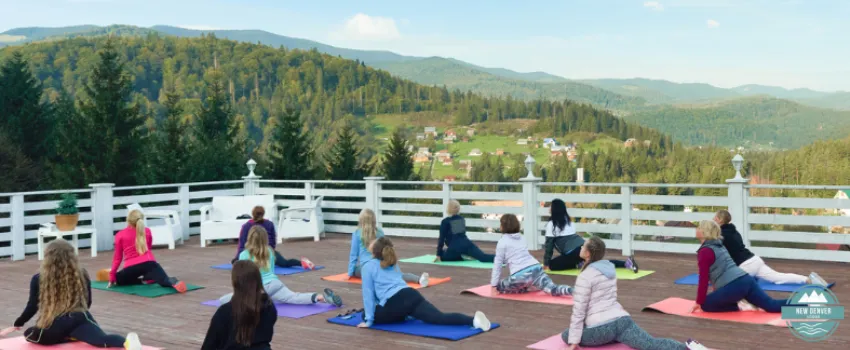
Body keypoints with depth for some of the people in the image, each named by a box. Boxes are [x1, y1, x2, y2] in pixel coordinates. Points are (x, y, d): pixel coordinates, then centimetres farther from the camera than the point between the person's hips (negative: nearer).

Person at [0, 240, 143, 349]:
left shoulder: (38, 279, 4)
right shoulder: (82, 274, 11)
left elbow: (32, 307, 6)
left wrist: (16, 325, 23)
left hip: (53, 327, -1)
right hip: (80, 318, 1)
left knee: (29, 334, 28)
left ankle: (71, 338, 0)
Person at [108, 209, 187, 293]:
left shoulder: (120, 235, 11)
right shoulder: (147, 231, 18)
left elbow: (117, 257, 13)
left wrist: (112, 276, 21)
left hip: (131, 267, -1)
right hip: (148, 262, 1)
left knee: (116, 279, 26)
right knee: (165, 281, -11)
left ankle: (142, 279, 3)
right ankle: (173, 282, -50)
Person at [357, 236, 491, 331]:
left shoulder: (368, 266, 11)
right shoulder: (393, 264, 31)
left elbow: (368, 294, 7)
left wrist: (368, 320, 9)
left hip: (395, 303, -5)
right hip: (412, 295, 6)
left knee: (365, 314, 18)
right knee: (440, 318, -7)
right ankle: (473, 319, -33)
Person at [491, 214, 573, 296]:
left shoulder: (502, 242, 7)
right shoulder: (521, 238, 26)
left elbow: (497, 264, 6)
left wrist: (494, 285, 10)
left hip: (520, 275, -6)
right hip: (536, 268, 6)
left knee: (499, 286, 15)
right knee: (554, 290, 1)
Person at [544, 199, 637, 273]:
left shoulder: (551, 224, -1)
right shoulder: (567, 220, 21)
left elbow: (549, 244, -1)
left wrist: (546, 263, 5)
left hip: (573, 252, -8)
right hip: (583, 246, 8)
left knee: (552, 265, 2)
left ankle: (579, 265, -9)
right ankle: (626, 262, 5)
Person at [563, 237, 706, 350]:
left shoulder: (585, 276, -8)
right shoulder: (609, 268, 16)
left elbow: (578, 310, -10)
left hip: (601, 328, -7)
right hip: (621, 319, 7)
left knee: (566, 336, 13)